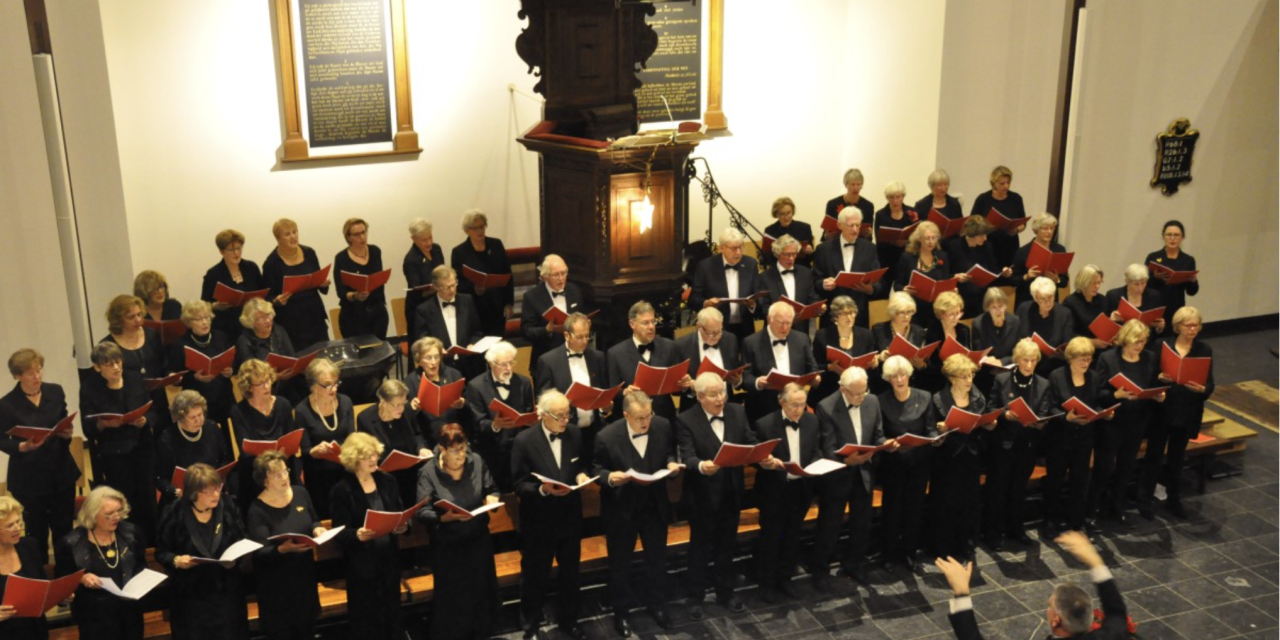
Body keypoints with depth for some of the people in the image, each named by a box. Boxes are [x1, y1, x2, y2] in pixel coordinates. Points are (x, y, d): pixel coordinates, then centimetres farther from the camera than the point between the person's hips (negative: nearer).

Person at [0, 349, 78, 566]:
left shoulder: (56, 391, 0)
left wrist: (67, 434, -12)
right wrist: (23, 446, -25)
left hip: (62, 471, 3)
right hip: (29, 478, -3)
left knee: (64, 528, 12)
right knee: (36, 532, 8)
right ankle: (38, 574, 26)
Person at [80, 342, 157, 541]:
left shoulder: (135, 378, 2)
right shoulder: (89, 388, -7)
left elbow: (153, 410, 7)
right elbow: (88, 430, -7)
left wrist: (145, 420, -15)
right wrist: (104, 424, -28)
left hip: (142, 451, 3)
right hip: (112, 457, -3)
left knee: (148, 502, 7)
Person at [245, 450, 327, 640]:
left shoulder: (301, 493, -3)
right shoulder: (257, 510, -19)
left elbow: (313, 520, 13)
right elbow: (260, 553, -22)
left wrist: (317, 529, -10)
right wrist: (282, 549, -41)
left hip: (305, 575, 5)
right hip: (276, 585, -5)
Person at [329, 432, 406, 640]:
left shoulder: (387, 482, 5)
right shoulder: (342, 490, -10)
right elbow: (340, 532, -12)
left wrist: (402, 526, -13)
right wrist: (357, 535, -32)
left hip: (389, 558, 5)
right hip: (362, 563, -4)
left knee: (392, 613, 14)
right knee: (365, 619, 5)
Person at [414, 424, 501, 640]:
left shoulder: (476, 462, -5)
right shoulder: (428, 472, -14)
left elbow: (492, 490, 8)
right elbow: (421, 512, -17)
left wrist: (492, 498, -15)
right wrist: (446, 517, -33)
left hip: (479, 540, 3)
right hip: (447, 546, -3)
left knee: (481, 590, 16)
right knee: (451, 598, 7)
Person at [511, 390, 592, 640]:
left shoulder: (574, 434, -3)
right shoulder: (524, 441, -17)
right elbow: (519, 484, -14)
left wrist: (581, 476, -12)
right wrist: (543, 489, -30)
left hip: (570, 518, 4)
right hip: (539, 521, -4)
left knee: (570, 573, 20)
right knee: (535, 576, 12)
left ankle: (569, 620, 41)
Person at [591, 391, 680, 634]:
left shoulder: (663, 426, -14)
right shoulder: (607, 436, -25)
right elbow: (595, 469, -13)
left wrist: (671, 463, -18)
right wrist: (609, 477, -33)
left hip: (655, 504, 3)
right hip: (621, 508, -3)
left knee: (657, 557, 21)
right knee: (620, 562, 15)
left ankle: (657, 603, 44)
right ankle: (621, 610, 36)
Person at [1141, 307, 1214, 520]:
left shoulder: (1205, 350, -1)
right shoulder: (1162, 345, -5)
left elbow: (1210, 386, -4)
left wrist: (1202, 389, -26)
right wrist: (1159, 378, -25)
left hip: (1187, 412, 2)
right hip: (1161, 410, -2)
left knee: (1177, 457, 15)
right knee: (1154, 455, 4)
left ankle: (1174, 500, 28)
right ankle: (1144, 500, 14)